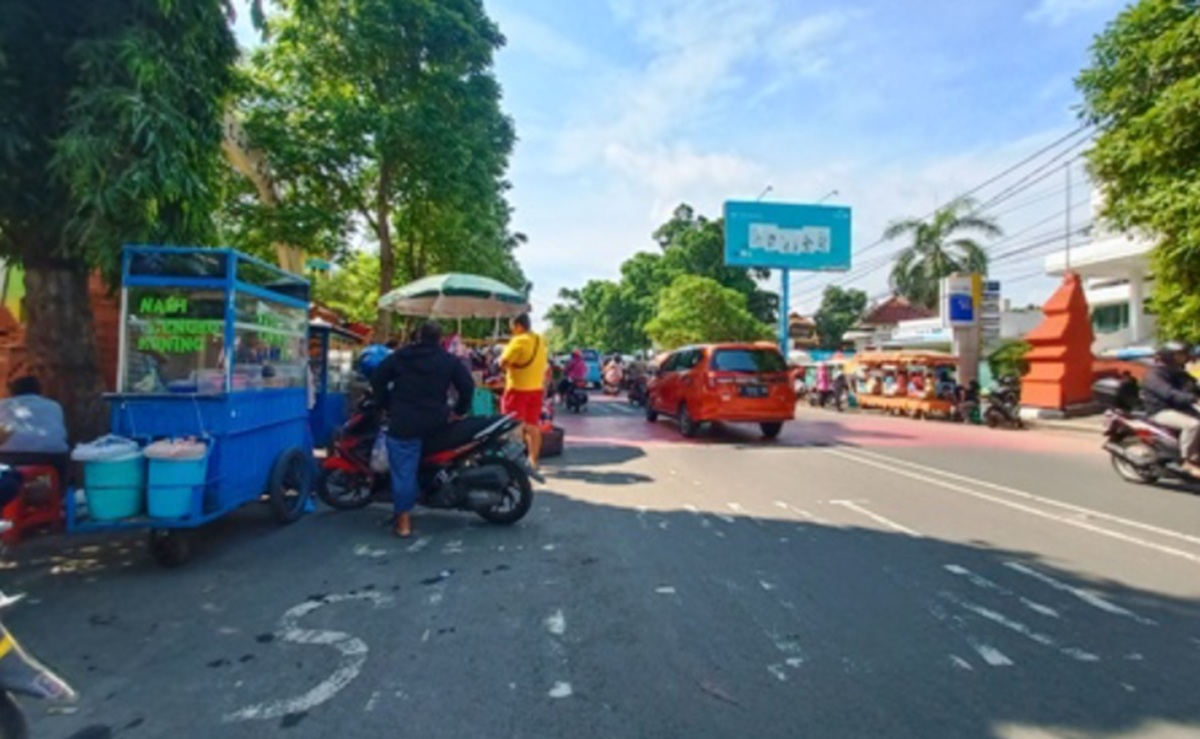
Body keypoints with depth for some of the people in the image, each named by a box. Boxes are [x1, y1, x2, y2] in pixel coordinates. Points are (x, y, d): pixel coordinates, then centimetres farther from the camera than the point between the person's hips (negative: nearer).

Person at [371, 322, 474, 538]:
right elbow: (468, 386, 2)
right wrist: (460, 410, 15)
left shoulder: (399, 355, 7)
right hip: (435, 422, 1)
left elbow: (377, 379, 7)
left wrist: (388, 405, 16)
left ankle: (403, 521, 2)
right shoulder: (450, 361, 6)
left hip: (404, 422, -1)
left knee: (403, 469, 2)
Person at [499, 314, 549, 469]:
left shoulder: (519, 341, -15)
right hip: (536, 389, 8)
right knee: (533, 426, 12)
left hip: (518, 389, -8)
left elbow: (503, 363, -18)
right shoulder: (540, 341, 11)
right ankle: (533, 460, 17)